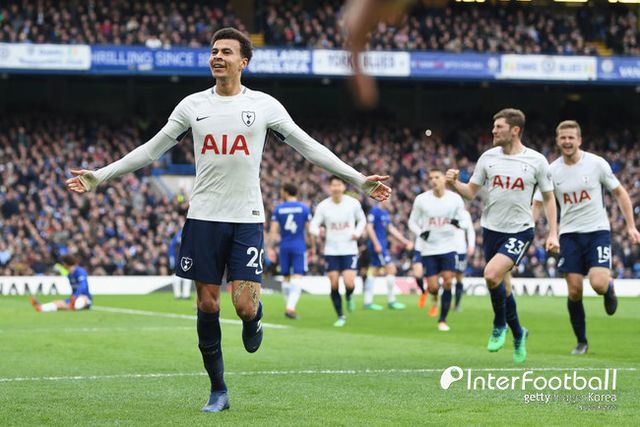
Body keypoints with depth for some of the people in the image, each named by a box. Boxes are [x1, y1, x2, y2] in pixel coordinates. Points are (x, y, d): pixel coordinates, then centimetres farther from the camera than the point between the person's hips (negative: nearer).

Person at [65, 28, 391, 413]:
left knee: (244, 305, -13)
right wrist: (100, 177, 9)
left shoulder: (265, 105, 1)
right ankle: (218, 390, 14)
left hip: (247, 219, -2)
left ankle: (254, 318, 26)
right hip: (204, 218, 2)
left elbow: (309, 147, 6)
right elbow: (151, 150, 13)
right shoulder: (193, 106, 6)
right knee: (208, 304, 3)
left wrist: (359, 179, 2)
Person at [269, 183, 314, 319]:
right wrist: (313, 247, 11)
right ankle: (291, 307, -23)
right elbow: (309, 230, 0)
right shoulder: (304, 208, -1)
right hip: (299, 247, -2)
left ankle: (290, 306, 22)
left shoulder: (278, 209, 2)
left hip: (284, 247, 2)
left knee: (286, 278, 15)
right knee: (297, 278, -8)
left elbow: (273, 231, -2)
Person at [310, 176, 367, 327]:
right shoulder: (323, 206, -4)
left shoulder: (353, 203, -2)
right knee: (334, 285, -2)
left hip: (349, 250, -1)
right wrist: (318, 231, -26)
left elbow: (362, 220, 14)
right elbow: (313, 225, -3)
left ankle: (349, 296, 22)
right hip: (331, 251, 1)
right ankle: (340, 317, 14)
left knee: (349, 283, -15)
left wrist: (357, 232, -5)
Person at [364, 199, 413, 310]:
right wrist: (376, 244, -21)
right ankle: (391, 301, -4)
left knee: (375, 271, 9)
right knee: (391, 268, -9)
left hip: (382, 245, 9)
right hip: (378, 246, -9)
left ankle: (368, 302, 11)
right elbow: (369, 227, -17)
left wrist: (405, 242, 17)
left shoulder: (385, 212, 15)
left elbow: (391, 229, 19)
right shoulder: (375, 211, -12)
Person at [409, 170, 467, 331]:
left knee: (447, 282, -11)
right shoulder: (421, 199, -3)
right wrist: (420, 233, -15)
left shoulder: (455, 199, -1)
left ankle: (443, 320, 0)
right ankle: (434, 299, 34)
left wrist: (458, 223, -18)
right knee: (433, 287, -5)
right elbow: (412, 221, 5)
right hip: (429, 249, 0)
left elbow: (463, 221, 7)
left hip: (448, 247, 0)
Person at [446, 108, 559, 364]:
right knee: (502, 287, 8)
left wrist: (553, 233, -2)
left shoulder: (536, 161, -5)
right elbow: (471, 192, 8)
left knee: (492, 274, -24)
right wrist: (454, 183, -13)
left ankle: (500, 325, 0)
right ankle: (518, 334, 30)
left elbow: (548, 198, 4)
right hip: (492, 228, 4)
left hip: (520, 230, -4)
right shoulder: (488, 157, 3)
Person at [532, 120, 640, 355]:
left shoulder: (597, 164, -5)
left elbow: (620, 193, 4)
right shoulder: (552, 171, 0)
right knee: (574, 291, -2)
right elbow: (537, 204, 4)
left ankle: (610, 287, 18)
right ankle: (581, 342, 15)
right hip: (569, 235, 2)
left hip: (598, 231, -2)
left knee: (598, 283, -20)